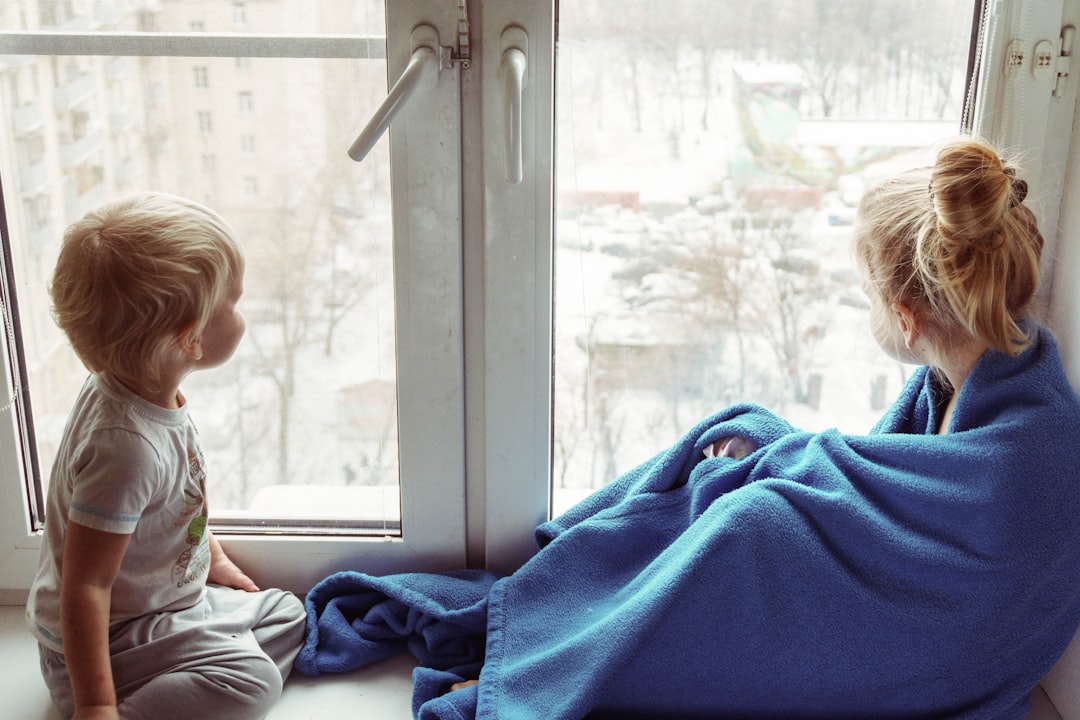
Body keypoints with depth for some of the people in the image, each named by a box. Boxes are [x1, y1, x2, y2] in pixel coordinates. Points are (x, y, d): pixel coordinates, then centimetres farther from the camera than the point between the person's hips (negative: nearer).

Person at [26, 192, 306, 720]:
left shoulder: (149, 392, -5)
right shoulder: (126, 446, -36)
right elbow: (84, 584, -32)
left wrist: (213, 556, 24)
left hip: (173, 596, 10)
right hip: (107, 639, -10)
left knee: (286, 613, 13)